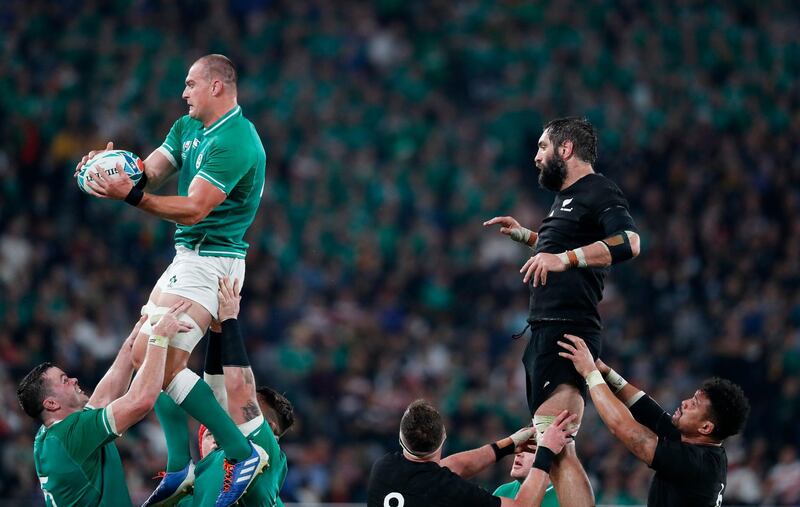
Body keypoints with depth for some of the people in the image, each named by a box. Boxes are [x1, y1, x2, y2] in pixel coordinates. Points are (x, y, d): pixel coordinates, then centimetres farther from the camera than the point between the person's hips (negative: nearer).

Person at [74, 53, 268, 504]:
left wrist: (131, 195, -34)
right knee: (144, 352, 11)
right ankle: (181, 467, 15)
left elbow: (193, 209, -25)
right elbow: (152, 172, 5)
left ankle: (242, 453, -16)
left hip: (210, 260, -10)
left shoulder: (234, 142, -19)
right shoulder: (188, 128, 13)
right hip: (189, 257, 10)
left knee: (162, 362, -17)